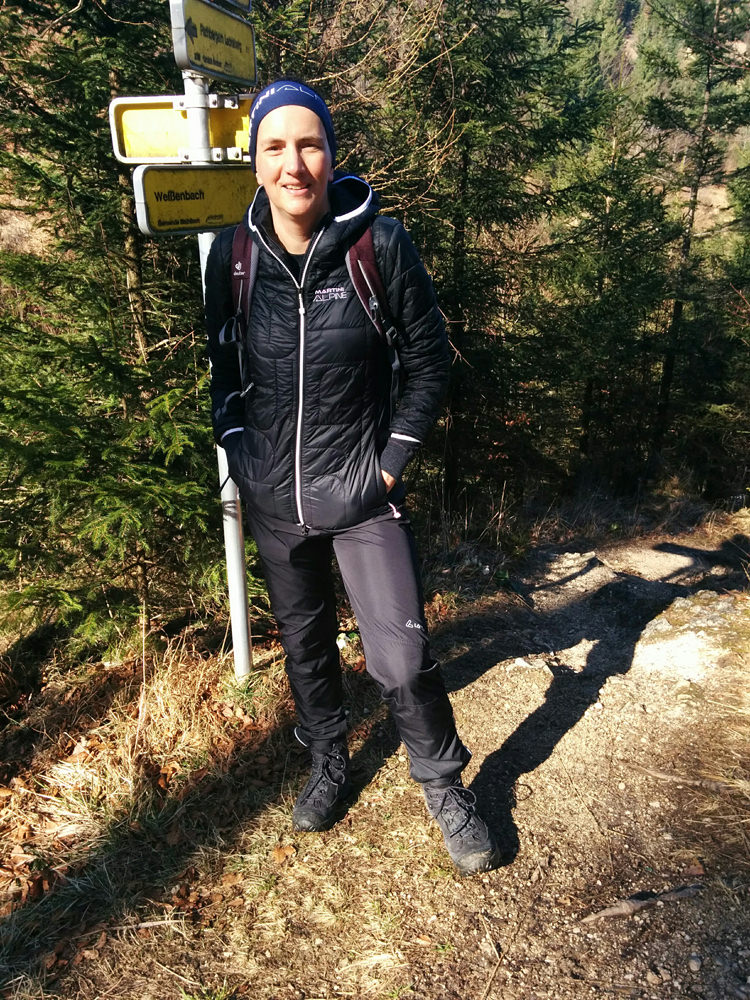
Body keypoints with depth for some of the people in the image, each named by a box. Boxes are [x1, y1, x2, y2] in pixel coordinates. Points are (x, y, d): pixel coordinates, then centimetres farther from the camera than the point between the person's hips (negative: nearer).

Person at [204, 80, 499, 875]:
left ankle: (444, 786, 26)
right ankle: (328, 765, 45)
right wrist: (238, 451, 1)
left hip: (361, 492, -3)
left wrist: (391, 461, -6)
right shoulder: (232, 253, -3)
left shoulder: (381, 244, -11)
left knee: (402, 660, -3)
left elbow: (429, 359, -3)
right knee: (305, 644, 19)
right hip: (273, 498, 3)